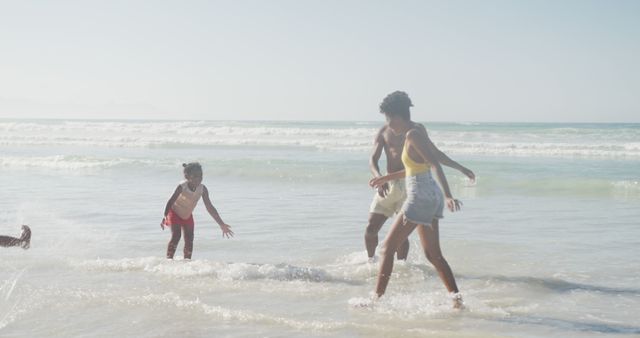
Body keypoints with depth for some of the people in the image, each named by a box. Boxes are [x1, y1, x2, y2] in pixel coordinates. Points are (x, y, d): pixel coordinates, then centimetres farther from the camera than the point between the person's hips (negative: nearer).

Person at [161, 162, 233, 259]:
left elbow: (210, 208, -17)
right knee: (176, 236, -17)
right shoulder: (181, 187, -31)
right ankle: (169, 260, -12)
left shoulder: (202, 189, -22)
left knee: (189, 240, -1)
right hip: (175, 213, -4)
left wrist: (221, 224, -18)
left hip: (187, 216, 4)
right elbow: (170, 201, -25)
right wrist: (164, 217, -34)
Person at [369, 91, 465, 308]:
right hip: (431, 196, 10)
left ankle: (377, 298, 3)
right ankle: (456, 298, 10)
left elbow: (435, 164, -25)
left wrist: (448, 195, -34)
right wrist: (388, 178, 37)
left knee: (388, 248, -1)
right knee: (433, 254, 12)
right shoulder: (416, 132, 14)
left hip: (420, 197, -10)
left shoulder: (413, 135, -14)